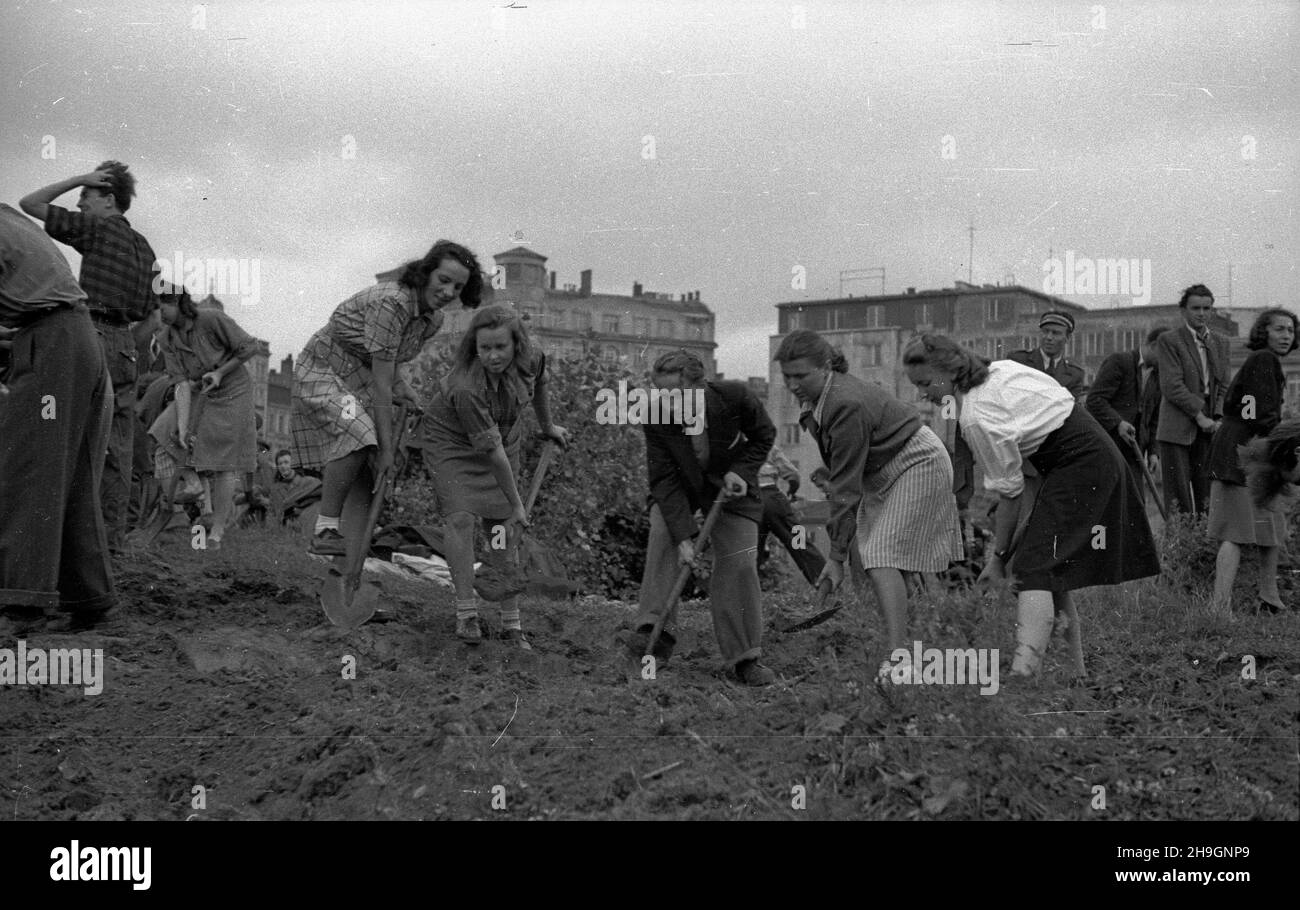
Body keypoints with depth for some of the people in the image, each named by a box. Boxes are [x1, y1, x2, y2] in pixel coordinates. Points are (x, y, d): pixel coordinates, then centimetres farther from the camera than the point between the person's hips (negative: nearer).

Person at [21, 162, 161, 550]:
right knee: (118, 445, 6)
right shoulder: (144, 248, 19)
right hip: (125, 344, 8)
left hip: (93, 337, -8)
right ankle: (113, 531, 6)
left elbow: (30, 203, 1)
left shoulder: (96, 228, -3)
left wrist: (79, 179, 5)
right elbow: (151, 320, 20)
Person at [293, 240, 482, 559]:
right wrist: (386, 446, -30)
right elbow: (380, 380, -31)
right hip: (323, 370, -9)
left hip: (360, 379, 9)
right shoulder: (391, 302, -30)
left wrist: (400, 387, -12)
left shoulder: (433, 320, -2)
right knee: (357, 437, -33)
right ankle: (325, 531, -26)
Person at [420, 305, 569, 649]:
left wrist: (548, 426, 22)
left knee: (504, 527, 0)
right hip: (450, 439, -4)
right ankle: (466, 613, -15)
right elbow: (493, 452, -32)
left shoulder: (532, 359, -22)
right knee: (460, 516, -23)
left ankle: (511, 623, 6)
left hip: (504, 436, 5)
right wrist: (517, 504, -26)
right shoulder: (466, 387, -38)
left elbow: (538, 385, 5)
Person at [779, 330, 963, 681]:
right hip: (883, 471, 10)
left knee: (882, 556, -20)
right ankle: (903, 649, 10)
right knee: (871, 558, 4)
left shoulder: (847, 405, -31)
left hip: (918, 464, -9)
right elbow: (844, 476, 9)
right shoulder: (814, 399, -3)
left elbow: (846, 486, -30)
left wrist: (836, 554, -27)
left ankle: (898, 655, -26)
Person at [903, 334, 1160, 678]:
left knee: (1034, 569, -19)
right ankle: (1077, 671, 17)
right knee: (1054, 570, 12)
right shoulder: (998, 368, 5)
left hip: (1080, 465, -10)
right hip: (1096, 453, 10)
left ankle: (1021, 672, -34)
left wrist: (999, 556, -5)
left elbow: (1010, 493, -14)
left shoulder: (978, 418, -20)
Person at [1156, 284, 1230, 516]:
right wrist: (1200, 416, -13)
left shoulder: (1220, 342, 16)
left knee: (1207, 493, 2)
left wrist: (1218, 418, -1)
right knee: (1179, 496, -5)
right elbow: (1172, 386, -10)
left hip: (1208, 428, 5)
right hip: (1177, 429, -5)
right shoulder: (1169, 340, -3)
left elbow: (1223, 386, 15)